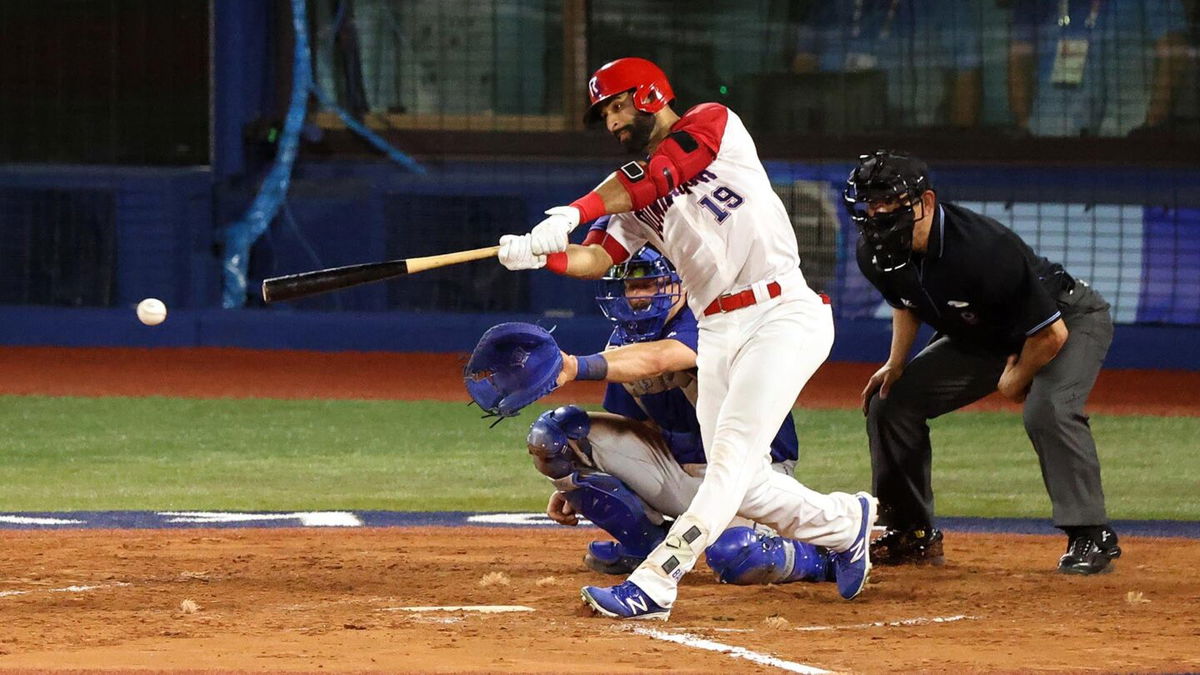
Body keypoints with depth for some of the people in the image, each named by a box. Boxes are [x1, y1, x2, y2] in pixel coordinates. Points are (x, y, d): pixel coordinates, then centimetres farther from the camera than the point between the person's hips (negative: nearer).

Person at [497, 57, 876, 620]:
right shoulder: (636, 197, 16)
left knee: (731, 458, -17)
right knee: (740, 485, 8)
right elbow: (600, 257, 1)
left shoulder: (714, 124, -3)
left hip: (783, 314, -8)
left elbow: (654, 176, -20)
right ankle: (843, 524, 32)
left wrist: (574, 211, -30)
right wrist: (541, 254, -19)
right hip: (717, 334, 8)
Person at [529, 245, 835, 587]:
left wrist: (577, 367, -59)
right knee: (552, 433, -9)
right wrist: (572, 485, -3)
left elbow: (655, 360, -44)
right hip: (672, 464, 7)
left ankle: (826, 554, -2)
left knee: (734, 554, -39)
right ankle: (645, 545, 5)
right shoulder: (625, 338, 1)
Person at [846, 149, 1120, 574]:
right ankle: (911, 536, 14)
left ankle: (1091, 536, -24)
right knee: (891, 400, 1)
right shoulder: (876, 254, -17)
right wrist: (896, 363, 1)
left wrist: (1015, 380, -15)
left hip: (1071, 320, -8)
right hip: (978, 338, 8)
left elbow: (1051, 334, -31)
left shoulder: (982, 249, -40)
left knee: (1047, 410, -34)